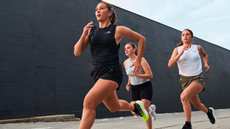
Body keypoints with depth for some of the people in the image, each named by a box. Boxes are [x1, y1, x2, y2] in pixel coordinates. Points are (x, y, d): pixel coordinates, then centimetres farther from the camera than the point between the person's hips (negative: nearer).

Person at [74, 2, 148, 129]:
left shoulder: (117, 30, -2)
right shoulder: (91, 30, 9)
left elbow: (141, 39, 9)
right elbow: (77, 52, 4)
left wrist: (138, 61, 5)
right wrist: (83, 35, -12)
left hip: (112, 72, -6)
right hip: (97, 74, 6)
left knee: (88, 103, -22)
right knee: (114, 107, 21)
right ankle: (135, 106, 51)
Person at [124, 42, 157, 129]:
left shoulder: (141, 60, -14)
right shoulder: (125, 63, 4)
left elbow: (150, 75, -17)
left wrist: (137, 75, -31)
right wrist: (128, 84, 4)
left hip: (145, 86, -5)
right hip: (134, 88, 5)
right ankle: (151, 109, 25)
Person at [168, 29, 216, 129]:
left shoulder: (198, 48, 3)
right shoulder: (177, 49, 0)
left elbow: (204, 55, 27)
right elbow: (170, 64, -15)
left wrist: (206, 64, 7)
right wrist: (181, 53, -24)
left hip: (198, 78, -2)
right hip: (185, 80, 3)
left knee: (184, 96, -30)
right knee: (197, 106, 14)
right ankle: (209, 111, 50)